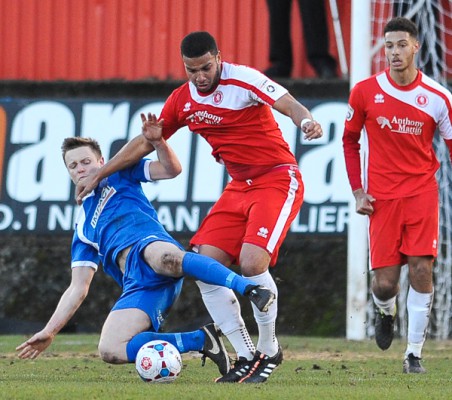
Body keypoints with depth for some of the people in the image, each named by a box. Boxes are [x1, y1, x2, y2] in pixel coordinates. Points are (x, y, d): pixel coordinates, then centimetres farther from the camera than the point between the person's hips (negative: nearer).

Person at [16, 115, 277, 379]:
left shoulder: (118, 175, 25)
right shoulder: (84, 229, 33)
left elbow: (171, 169, 13)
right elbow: (78, 288, 29)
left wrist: (157, 141, -7)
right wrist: (49, 332, 22)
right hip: (137, 282, 5)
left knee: (163, 256, -45)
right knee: (109, 351, -20)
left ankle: (251, 289, -49)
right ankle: (200, 340, -12)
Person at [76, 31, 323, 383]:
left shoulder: (243, 79, -15)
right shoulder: (182, 100, 5)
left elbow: (288, 104, -28)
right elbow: (145, 142, 15)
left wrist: (306, 121, -51)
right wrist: (98, 175, 15)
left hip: (277, 179, -7)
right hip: (239, 187, 7)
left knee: (252, 263, -23)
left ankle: (269, 351, -2)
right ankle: (247, 357, 2)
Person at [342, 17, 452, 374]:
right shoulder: (365, 92, -2)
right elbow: (350, 140, 10)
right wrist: (358, 191, 4)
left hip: (422, 191, 0)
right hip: (383, 197, 0)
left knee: (422, 270, -11)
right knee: (384, 283, -3)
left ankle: (415, 353, 0)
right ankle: (386, 312, 35)